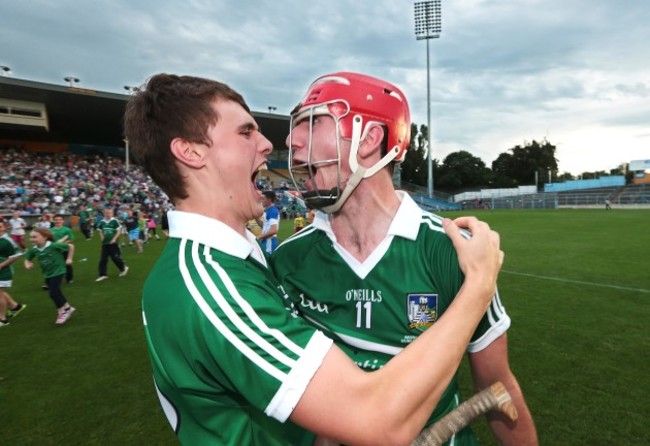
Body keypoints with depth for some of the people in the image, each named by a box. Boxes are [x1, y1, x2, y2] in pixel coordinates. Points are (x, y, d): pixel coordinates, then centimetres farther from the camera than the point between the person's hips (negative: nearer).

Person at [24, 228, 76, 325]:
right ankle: (67, 308, 32)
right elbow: (27, 259, 10)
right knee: (56, 292, 15)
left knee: (53, 293, -10)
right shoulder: (33, 250, -7)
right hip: (47, 274, 7)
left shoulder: (54, 245, -23)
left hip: (58, 272, -7)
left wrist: (69, 259, -12)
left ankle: (62, 311, 8)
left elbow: (71, 246, -14)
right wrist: (27, 264, -13)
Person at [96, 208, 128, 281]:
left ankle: (124, 268, 25)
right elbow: (100, 231, 18)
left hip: (113, 243, -5)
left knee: (115, 257, 1)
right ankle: (102, 274, 10)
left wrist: (114, 239, -16)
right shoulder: (102, 222, 6)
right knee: (103, 259, 4)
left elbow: (118, 231, -8)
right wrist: (102, 237, 0)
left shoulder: (115, 221, -9)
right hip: (105, 243, 5)